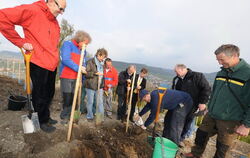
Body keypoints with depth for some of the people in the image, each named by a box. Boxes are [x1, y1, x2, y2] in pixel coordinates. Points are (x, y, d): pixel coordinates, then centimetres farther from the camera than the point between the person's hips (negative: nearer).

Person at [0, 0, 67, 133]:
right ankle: (42, 121, 27)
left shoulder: (55, 22, 13)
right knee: (40, 95, 7)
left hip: (52, 65, 7)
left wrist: (55, 59, 13)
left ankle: (46, 117, 37)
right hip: (38, 64, -7)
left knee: (49, 93, 17)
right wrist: (21, 42, -14)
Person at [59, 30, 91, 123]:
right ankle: (65, 116, 19)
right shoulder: (68, 44, -3)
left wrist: (83, 79, 6)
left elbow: (83, 65, 12)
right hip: (66, 77, -5)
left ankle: (65, 116, 23)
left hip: (76, 78, 5)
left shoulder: (83, 51, 13)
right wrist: (78, 68, -21)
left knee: (73, 98, 7)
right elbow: (65, 59, -17)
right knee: (67, 98, 0)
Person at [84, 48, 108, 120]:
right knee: (90, 102, 8)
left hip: (99, 86, 4)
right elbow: (86, 73, -8)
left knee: (100, 102, 5)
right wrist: (95, 73, -22)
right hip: (90, 86, -4)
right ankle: (89, 116, 25)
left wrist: (103, 85, 17)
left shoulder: (102, 63, 12)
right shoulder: (90, 62, -4)